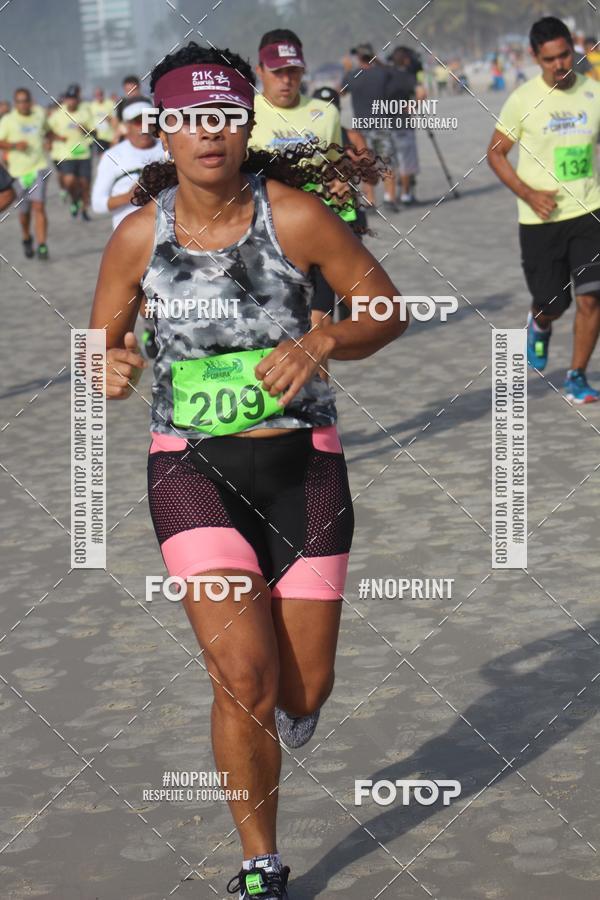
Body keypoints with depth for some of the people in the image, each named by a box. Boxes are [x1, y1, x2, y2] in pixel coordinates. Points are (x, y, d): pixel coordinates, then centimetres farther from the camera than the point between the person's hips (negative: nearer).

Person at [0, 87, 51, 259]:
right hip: (18, 172, 0)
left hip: (39, 168, 0)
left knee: (39, 206, -14)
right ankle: (27, 239, 38)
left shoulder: (39, 114, 5)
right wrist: (14, 145, -20)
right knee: (24, 211, 10)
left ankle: (42, 246, -16)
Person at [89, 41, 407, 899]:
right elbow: (100, 339, 9)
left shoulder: (294, 215, -10)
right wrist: (109, 367, -15)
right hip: (192, 470, 0)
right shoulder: (140, 233, -4)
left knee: (304, 693, 5)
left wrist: (321, 341, -21)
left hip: (302, 463, 0)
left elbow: (389, 309, -2)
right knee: (244, 681, -13)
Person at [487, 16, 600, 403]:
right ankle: (539, 326, 43)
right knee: (551, 305, 6)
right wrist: (528, 194, -12)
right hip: (540, 219, -1)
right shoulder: (523, 99, -7)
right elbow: (496, 153, 0)